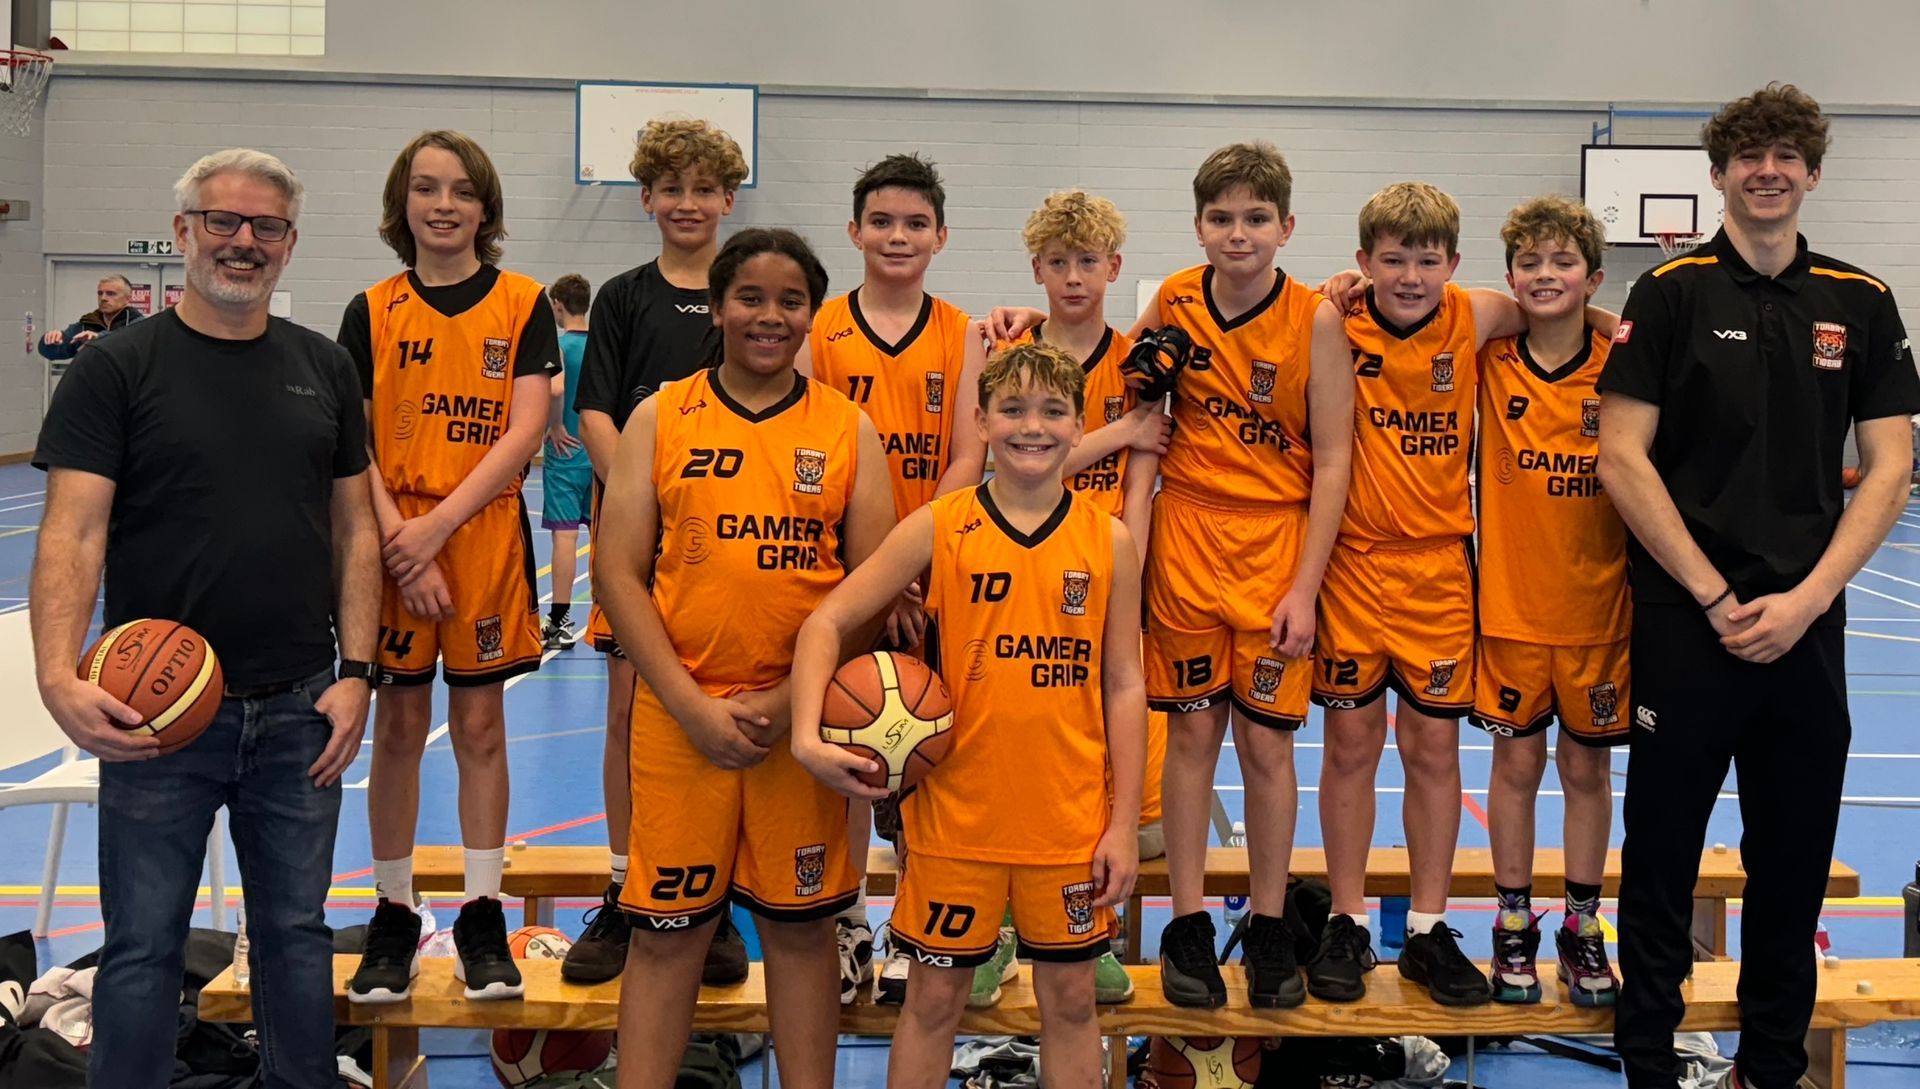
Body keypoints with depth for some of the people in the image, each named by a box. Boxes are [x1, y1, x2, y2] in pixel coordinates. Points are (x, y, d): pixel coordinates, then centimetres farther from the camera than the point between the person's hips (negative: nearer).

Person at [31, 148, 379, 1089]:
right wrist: (58, 674, -26)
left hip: (299, 710, 3)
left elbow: (354, 529, 9)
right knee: (142, 947, 6)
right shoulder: (117, 367, -3)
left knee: (296, 932, 14)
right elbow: (73, 533, -11)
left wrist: (354, 672, 0)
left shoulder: (324, 368, 8)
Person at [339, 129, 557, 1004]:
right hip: (392, 544, 1)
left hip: (485, 538, -1)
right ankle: (393, 916, 19)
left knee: (480, 726, 6)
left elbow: (526, 430, -8)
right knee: (398, 728, 7)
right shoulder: (372, 311, 4)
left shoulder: (523, 304, 1)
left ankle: (482, 917, 17)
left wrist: (437, 527, -16)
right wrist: (397, 540, -14)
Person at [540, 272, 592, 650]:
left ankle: (560, 623, -2)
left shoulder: (557, 344, -11)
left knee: (564, 535, -4)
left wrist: (555, 427, -16)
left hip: (566, 452, -5)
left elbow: (555, 388, -29)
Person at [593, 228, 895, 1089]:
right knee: (665, 928, 6)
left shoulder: (849, 429, 5)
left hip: (804, 714, 1)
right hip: (681, 711, 0)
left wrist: (790, 701, -9)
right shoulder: (659, 418, 4)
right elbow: (617, 573, -1)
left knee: (801, 922, 10)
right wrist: (692, 704, -10)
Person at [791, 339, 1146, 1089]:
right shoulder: (937, 529, -4)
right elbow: (828, 622, -2)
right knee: (935, 995, 10)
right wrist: (807, 737, -17)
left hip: (1070, 818, 1)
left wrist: (1124, 823, 0)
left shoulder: (1109, 540, 0)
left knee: (1070, 997, 12)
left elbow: (1124, 684, 2)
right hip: (956, 812, -1)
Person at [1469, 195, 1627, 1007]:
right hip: (1511, 602, 0)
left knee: (1587, 766, 10)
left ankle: (1583, 926, 25)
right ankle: (1514, 922, 23)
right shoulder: (1491, 362, -4)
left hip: (1597, 602, 0)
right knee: (1517, 762, 8)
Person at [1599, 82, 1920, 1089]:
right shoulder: (1671, 291, -1)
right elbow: (1623, 460, -7)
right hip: (1684, 619, -3)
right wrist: (1717, 598, -11)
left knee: (1795, 854, 11)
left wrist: (1804, 599, -7)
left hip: (1806, 625, 3)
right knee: (1664, 846, 4)